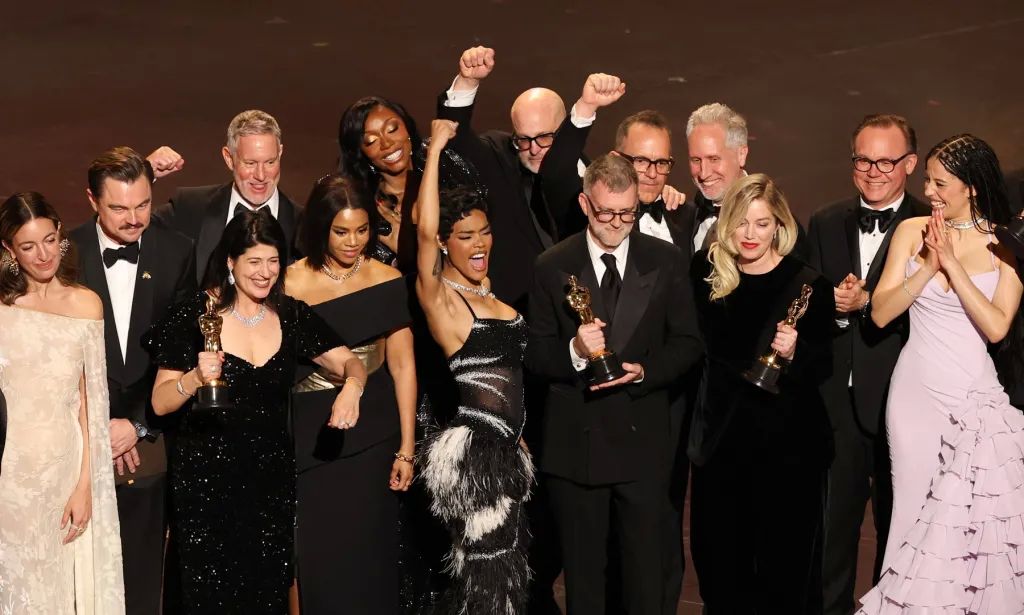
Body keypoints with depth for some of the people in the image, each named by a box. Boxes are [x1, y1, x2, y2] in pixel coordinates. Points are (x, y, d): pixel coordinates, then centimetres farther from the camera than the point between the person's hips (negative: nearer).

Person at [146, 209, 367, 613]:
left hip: (271, 477, 3)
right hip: (206, 478, -3)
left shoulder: (291, 316, 4)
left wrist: (351, 386, -17)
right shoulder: (194, 317, -7)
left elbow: (349, 362, 5)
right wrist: (195, 378, -26)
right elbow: (160, 403, -7)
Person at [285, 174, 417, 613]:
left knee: (368, 554, 7)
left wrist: (406, 449, -2)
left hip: (372, 433, 1)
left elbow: (402, 366, 0)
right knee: (319, 554, 6)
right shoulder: (292, 285, -6)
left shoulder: (387, 282, -2)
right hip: (312, 436, -1)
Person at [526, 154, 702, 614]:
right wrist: (574, 351, -20)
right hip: (575, 441, 0)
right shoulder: (552, 267, 0)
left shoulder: (665, 260, 2)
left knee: (644, 568, 8)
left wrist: (643, 370, -15)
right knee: (582, 570, 11)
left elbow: (687, 343, 3)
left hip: (643, 438, 0)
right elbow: (535, 355, 1)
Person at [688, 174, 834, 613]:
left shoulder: (808, 284, -7)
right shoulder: (707, 272, 3)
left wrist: (794, 354, -24)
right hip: (721, 440, 4)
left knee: (786, 565, 5)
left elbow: (822, 366, -8)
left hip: (789, 445, -3)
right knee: (719, 561, 12)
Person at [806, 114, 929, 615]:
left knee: (899, 533, 11)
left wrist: (864, 302, -22)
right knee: (831, 526, 10)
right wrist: (831, 303, -15)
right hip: (838, 401, 3)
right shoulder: (825, 225, 10)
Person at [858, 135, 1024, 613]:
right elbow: (880, 313, -4)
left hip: (976, 396, -1)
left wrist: (953, 263, -15)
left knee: (974, 517, 0)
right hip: (916, 393, 1)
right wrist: (928, 265, -14)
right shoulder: (912, 231, 1)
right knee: (917, 509, 6)